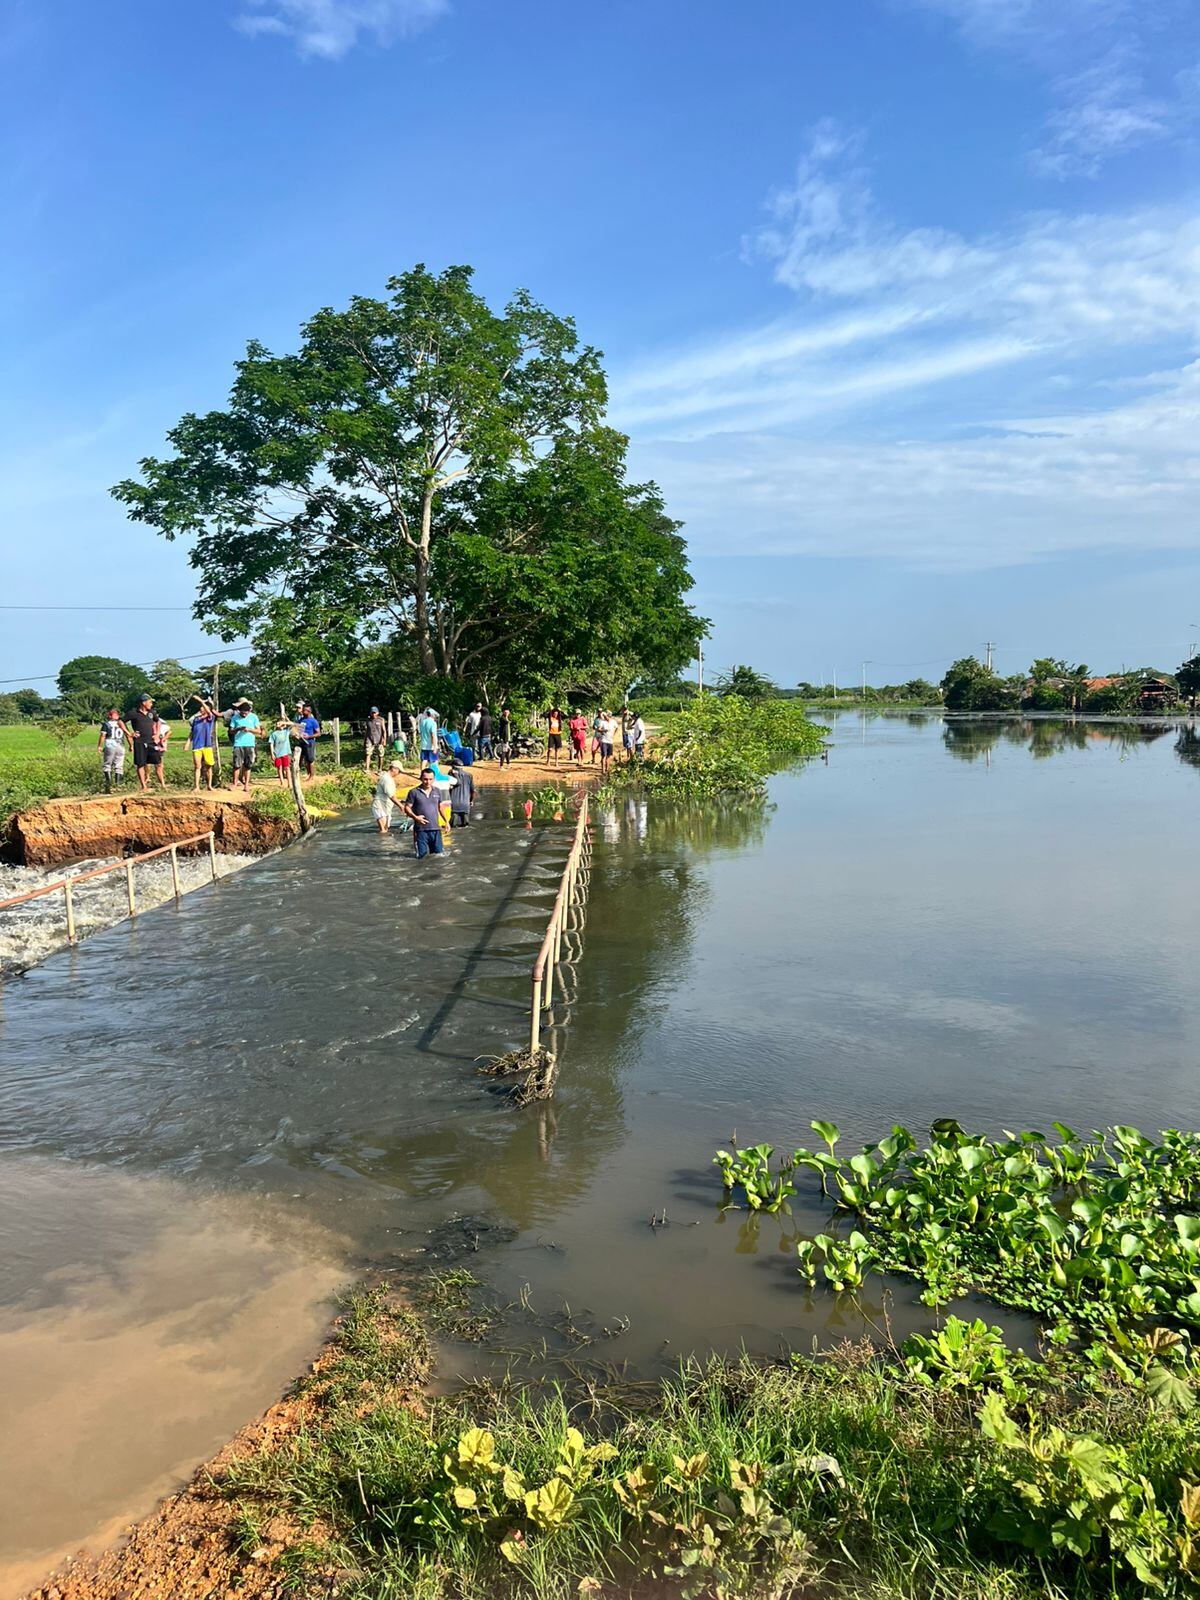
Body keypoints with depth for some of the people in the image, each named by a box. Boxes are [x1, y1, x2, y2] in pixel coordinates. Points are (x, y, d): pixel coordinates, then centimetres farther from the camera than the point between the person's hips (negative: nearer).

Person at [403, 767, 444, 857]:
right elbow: (407, 808, -2)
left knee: (438, 854, 5)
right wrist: (415, 817, -18)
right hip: (421, 830, -3)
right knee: (422, 856, -2)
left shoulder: (437, 791, 10)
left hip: (436, 829, 4)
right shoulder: (414, 792, -3)